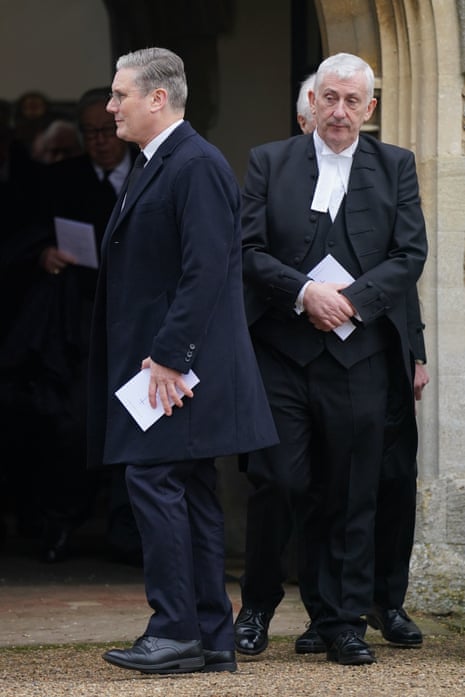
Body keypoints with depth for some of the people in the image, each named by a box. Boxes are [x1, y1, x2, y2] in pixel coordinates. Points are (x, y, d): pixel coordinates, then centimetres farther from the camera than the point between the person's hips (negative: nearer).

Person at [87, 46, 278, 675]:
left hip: (177, 362, -10)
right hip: (160, 360, 10)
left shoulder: (198, 165, -13)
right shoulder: (154, 166, 19)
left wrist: (169, 356, -23)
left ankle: (176, 632, -9)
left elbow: (206, 270, -21)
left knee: (153, 481, -12)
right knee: (189, 495, 9)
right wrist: (156, 356, 15)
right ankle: (212, 640, 12)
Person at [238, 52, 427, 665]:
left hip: (359, 354, 1)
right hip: (282, 350, -1)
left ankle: (344, 623, 10)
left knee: (353, 495, 3)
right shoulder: (269, 162, 8)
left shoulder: (395, 167, 10)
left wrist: (353, 299, -11)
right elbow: (249, 249, 1)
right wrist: (304, 292, -14)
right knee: (282, 483, -4)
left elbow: (410, 255, 2)